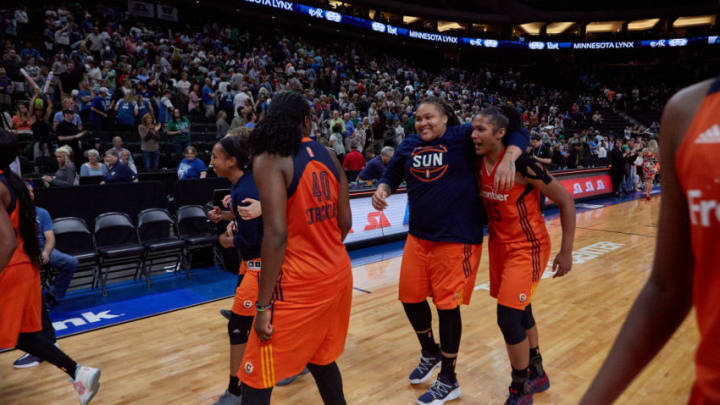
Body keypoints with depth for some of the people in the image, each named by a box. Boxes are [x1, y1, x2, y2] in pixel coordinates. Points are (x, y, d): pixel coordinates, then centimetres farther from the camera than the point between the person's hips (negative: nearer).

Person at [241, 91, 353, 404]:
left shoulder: (269, 159, -12)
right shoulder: (329, 157, 7)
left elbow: (277, 234, -21)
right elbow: (345, 223, 9)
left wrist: (263, 305, -16)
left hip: (298, 283, -7)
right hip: (338, 275, 7)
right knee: (322, 360, 26)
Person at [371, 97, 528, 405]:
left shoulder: (463, 137, -8)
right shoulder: (408, 146, 6)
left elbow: (516, 133, -8)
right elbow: (391, 176, 19)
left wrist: (509, 158, -28)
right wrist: (381, 190, -3)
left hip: (457, 239, -6)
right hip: (418, 238, 6)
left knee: (447, 304, 1)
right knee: (410, 297, 13)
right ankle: (430, 353, 44)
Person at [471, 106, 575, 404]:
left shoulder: (523, 166, -23)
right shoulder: (480, 164, -5)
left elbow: (566, 201, -15)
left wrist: (566, 251, -13)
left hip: (527, 248, -6)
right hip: (499, 245, 7)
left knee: (509, 318, -8)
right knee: (520, 312, 18)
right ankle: (536, 374, 40)